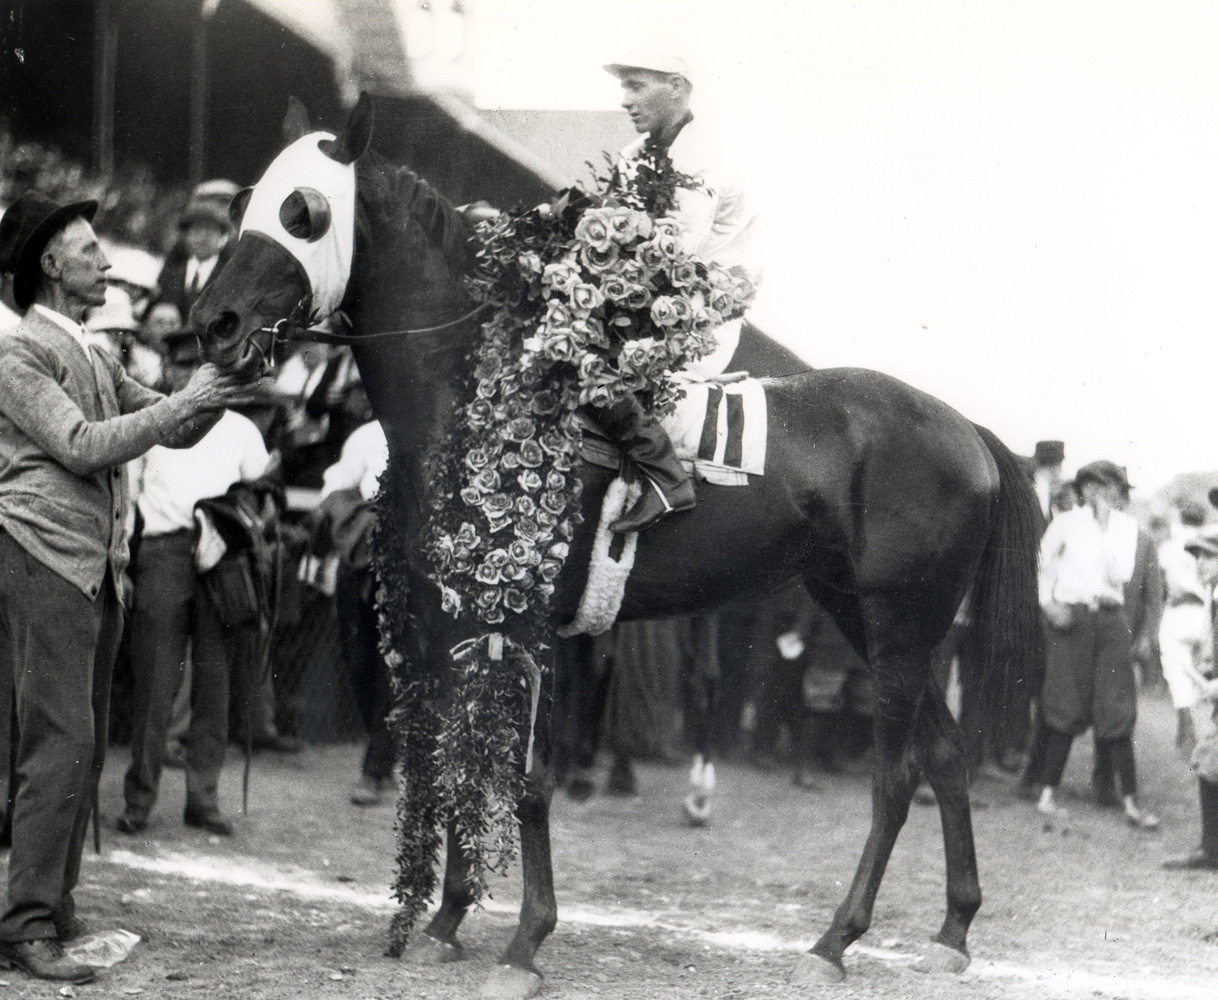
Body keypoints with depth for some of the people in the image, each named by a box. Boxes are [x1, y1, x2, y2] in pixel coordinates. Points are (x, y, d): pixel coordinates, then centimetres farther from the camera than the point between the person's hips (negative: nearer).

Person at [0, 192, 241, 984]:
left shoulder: (94, 359, 21)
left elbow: (177, 433, 24)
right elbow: (82, 444, -15)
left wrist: (222, 382, 5)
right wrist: (183, 401, -13)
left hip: (98, 569, 9)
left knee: (86, 748, 8)